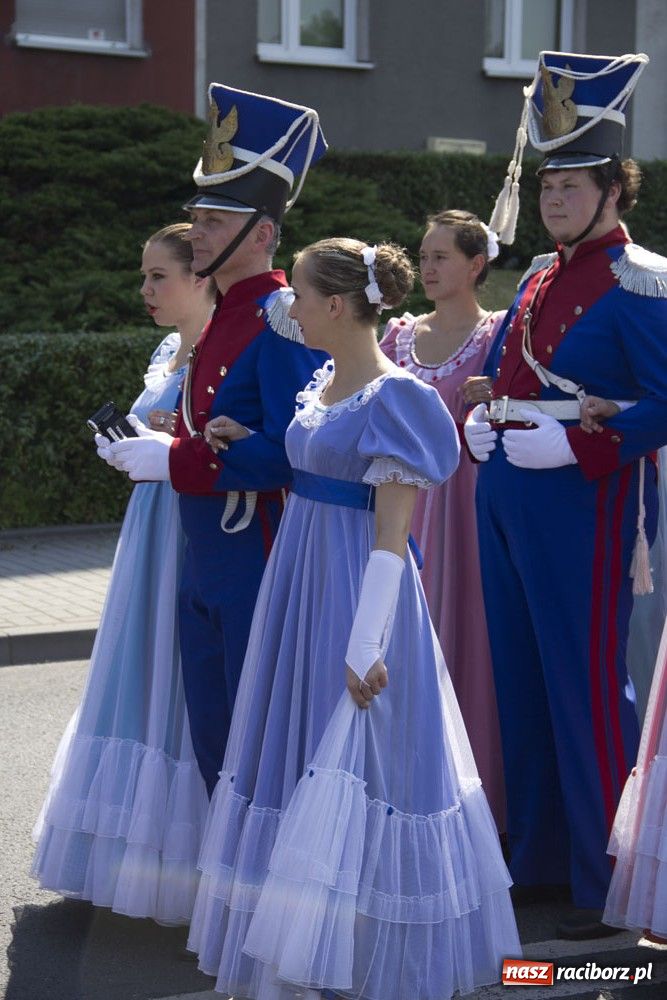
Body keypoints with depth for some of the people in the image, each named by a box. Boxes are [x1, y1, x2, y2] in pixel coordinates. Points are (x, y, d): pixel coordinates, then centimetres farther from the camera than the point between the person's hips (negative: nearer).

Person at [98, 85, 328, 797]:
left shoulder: (282, 319, -17)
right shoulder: (224, 316, 13)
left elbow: (290, 451, -25)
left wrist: (173, 462, -21)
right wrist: (152, 446, 6)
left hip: (259, 569, -10)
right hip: (206, 567, 10)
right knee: (213, 743, 17)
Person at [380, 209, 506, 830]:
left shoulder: (497, 334, -3)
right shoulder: (400, 333, 12)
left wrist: (492, 403, -26)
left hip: (469, 497, -5)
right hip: (405, 500, 5)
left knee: (461, 633, -3)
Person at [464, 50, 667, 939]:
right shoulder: (540, 279, 14)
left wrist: (573, 446, -23)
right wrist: (480, 423, 5)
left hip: (585, 501, -8)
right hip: (508, 494, 8)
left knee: (588, 689, -4)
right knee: (522, 681, 14)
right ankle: (537, 856, 27)